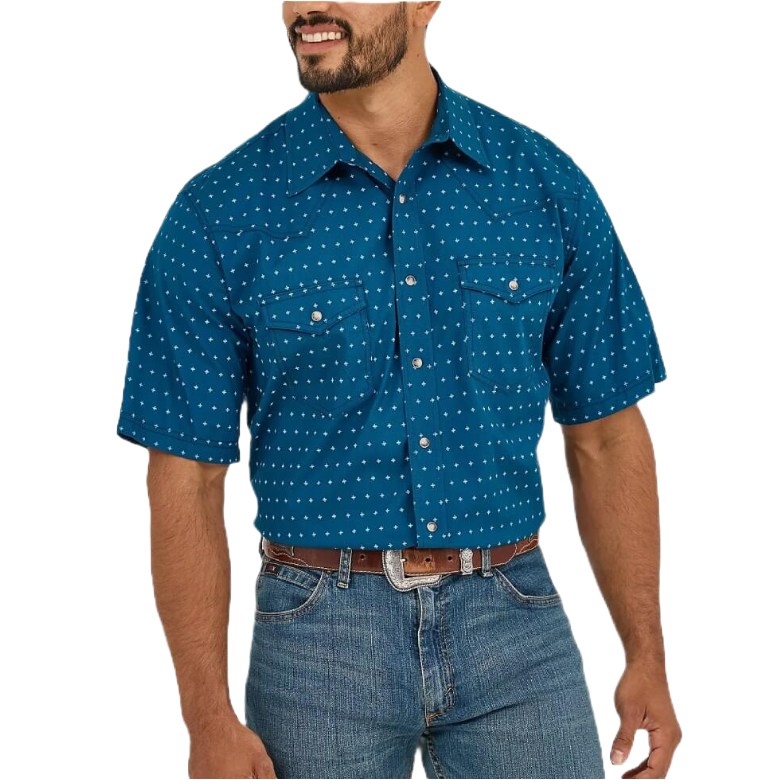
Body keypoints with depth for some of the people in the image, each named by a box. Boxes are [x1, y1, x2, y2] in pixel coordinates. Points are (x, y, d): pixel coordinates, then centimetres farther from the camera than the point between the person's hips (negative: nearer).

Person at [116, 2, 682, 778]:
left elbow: (603, 435, 5)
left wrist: (647, 656, 1)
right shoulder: (217, 215, -6)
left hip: (515, 625, 2)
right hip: (317, 635, -1)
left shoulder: (548, 185, -1)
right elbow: (186, 480, -4)